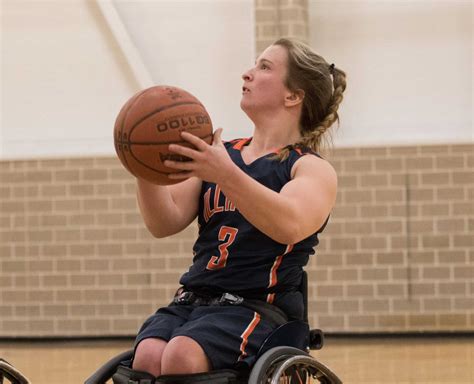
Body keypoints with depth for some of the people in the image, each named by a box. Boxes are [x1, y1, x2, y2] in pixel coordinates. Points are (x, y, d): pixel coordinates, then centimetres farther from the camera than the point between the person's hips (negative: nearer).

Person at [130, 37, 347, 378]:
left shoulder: (313, 169, 5)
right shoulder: (221, 155, 20)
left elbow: (290, 226, -19)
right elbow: (165, 224, 10)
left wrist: (226, 176, -32)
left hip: (258, 309, -4)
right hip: (191, 300, 4)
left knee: (181, 357, -34)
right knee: (147, 358, -29)